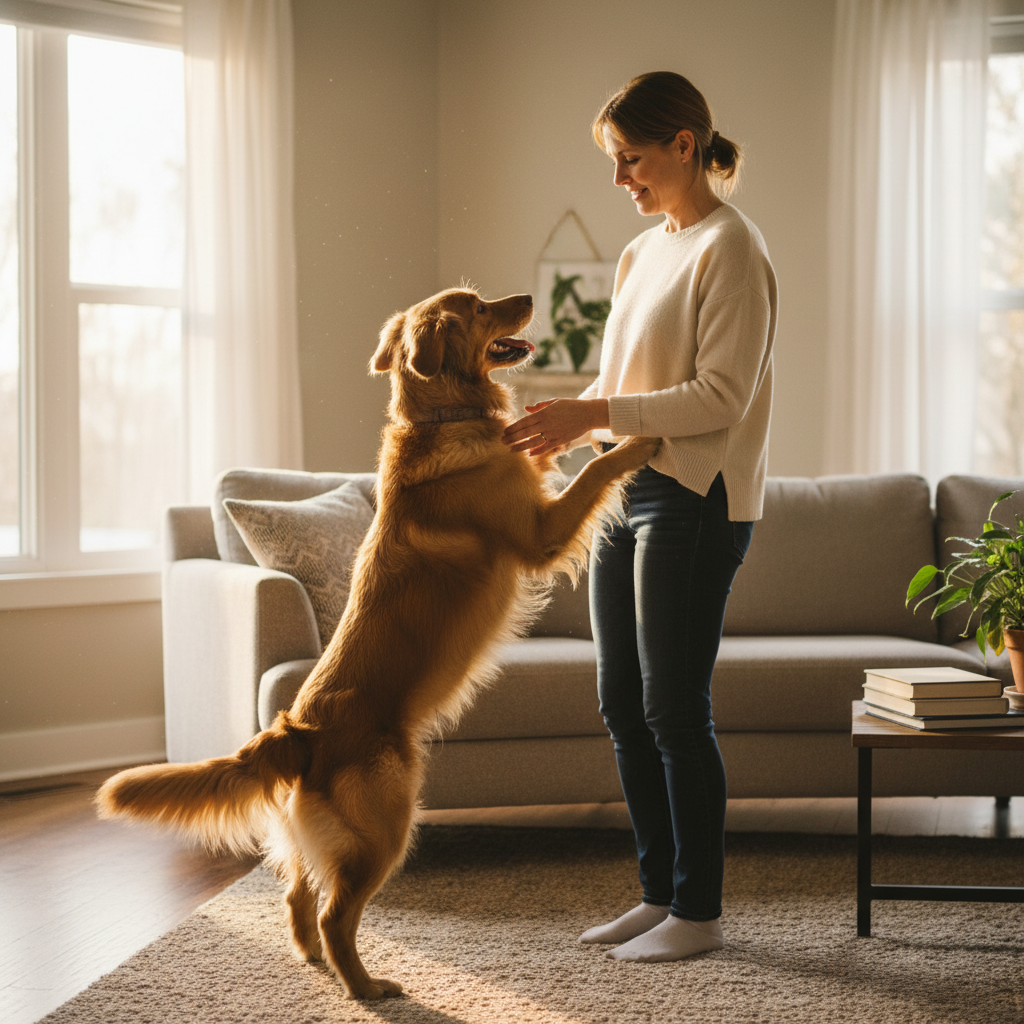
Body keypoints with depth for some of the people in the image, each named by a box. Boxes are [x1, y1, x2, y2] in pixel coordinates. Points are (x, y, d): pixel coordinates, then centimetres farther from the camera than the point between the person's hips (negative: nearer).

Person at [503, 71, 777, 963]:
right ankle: (660, 895, 22)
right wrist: (564, 428, 2)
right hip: (625, 492, 9)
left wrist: (596, 413, -21)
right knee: (624, 705, 11)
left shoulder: (730, 249, -9)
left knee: (675, 709, -4)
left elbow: (722, 396, -17)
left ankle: (700, 913, 8)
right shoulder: (642, 254, 17)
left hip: (695, 502, -9)